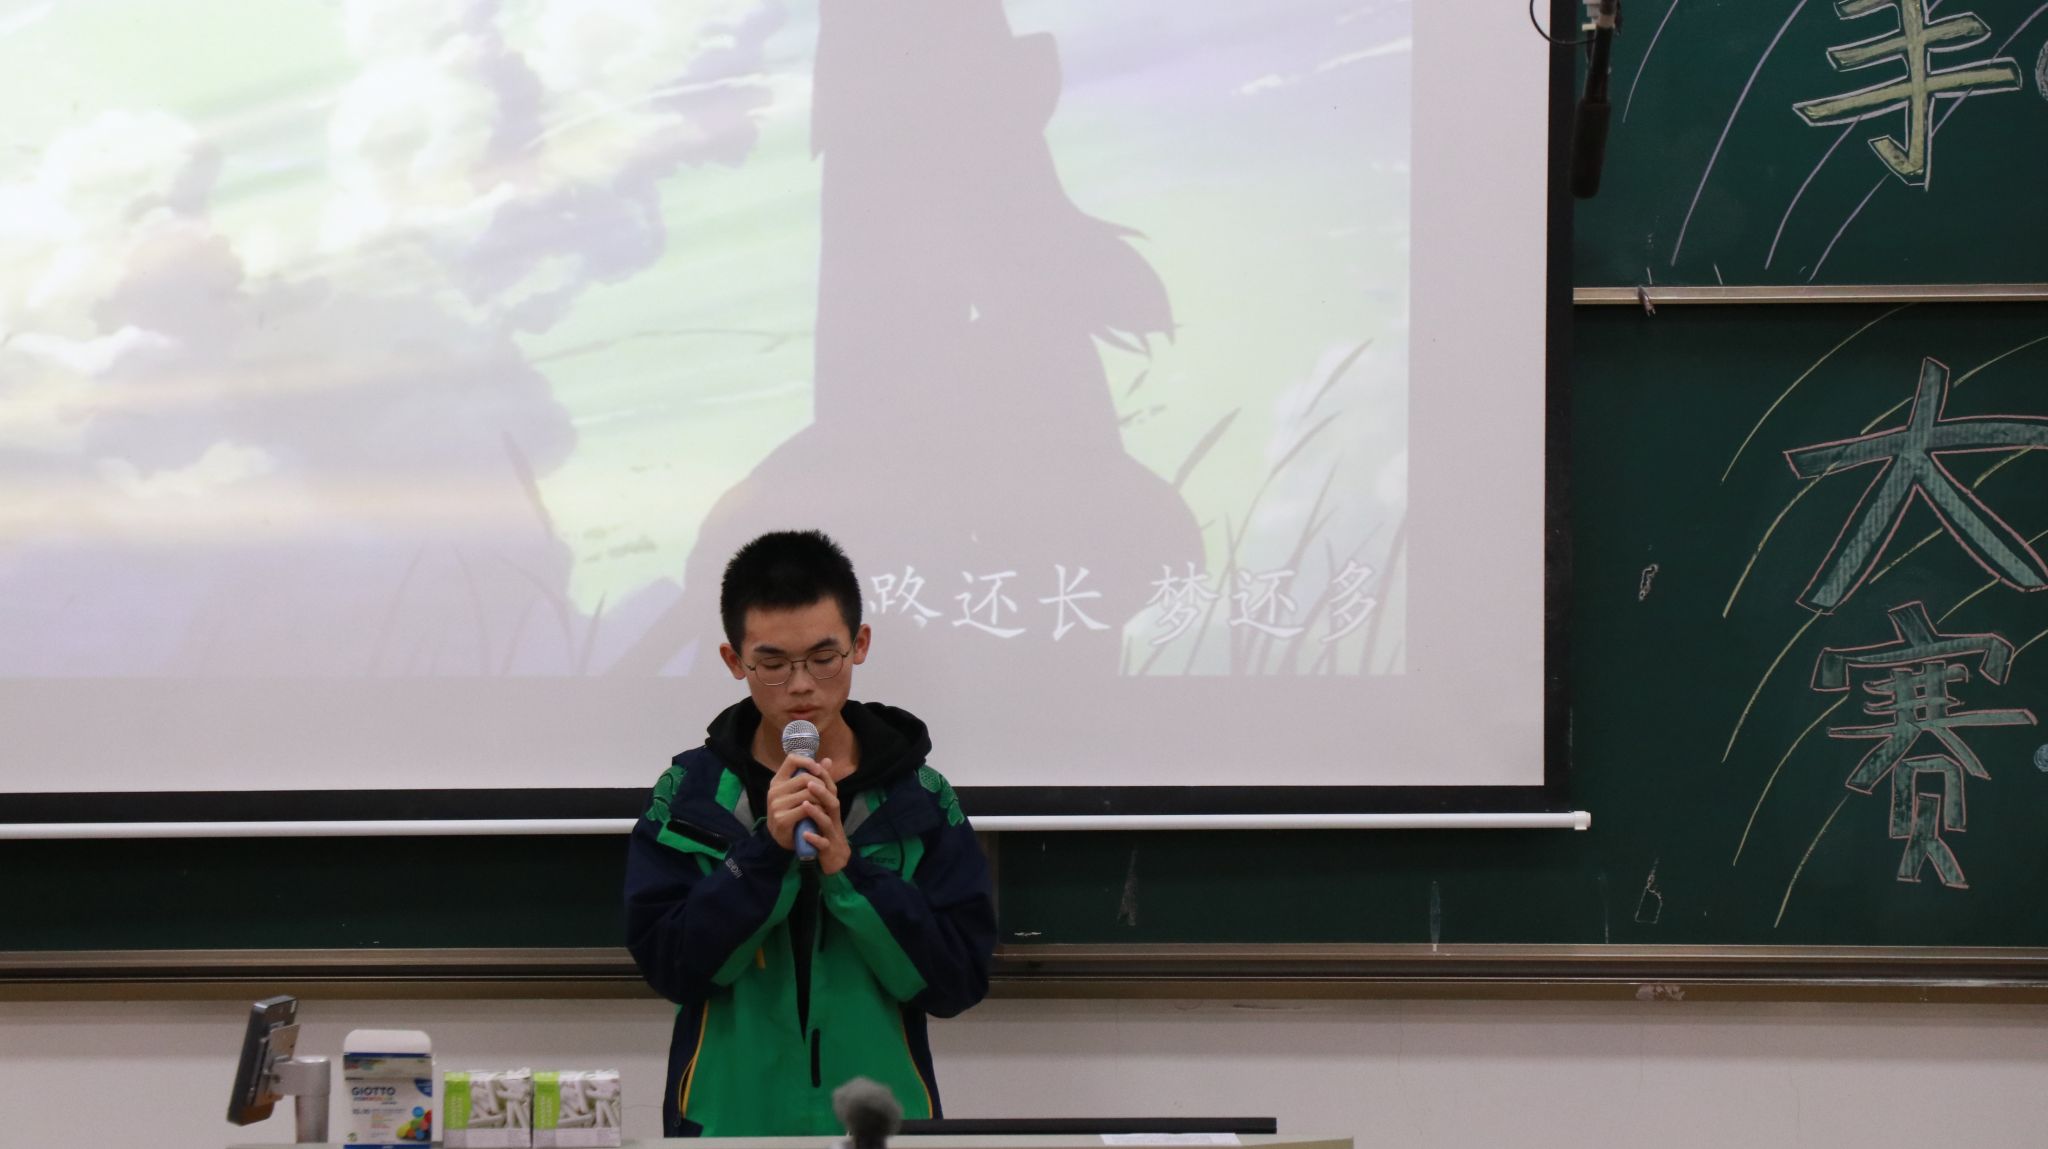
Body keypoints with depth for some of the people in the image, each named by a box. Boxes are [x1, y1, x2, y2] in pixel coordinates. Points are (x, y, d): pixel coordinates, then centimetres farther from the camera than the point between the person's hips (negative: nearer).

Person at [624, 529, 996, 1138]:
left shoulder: (920, 797, 1)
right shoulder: (690, 792, 0)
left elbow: (959, 977, -6)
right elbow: (667, 962, -8)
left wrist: (846, 868, -17)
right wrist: (766, 850, -18)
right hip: (730, 1119, 0)